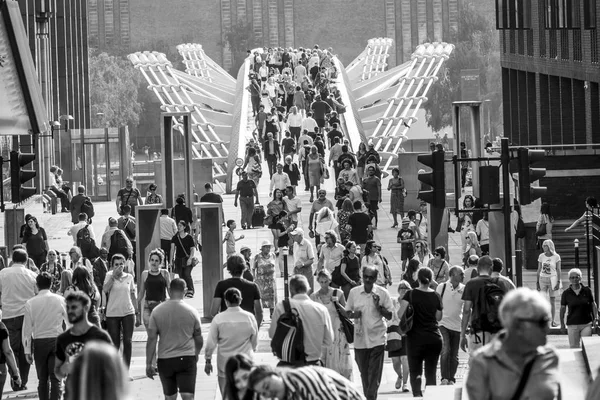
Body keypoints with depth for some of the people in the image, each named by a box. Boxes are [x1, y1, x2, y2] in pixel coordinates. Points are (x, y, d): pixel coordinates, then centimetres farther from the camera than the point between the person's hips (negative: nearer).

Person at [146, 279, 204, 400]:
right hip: (187, 358, -1)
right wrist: (196, 354, 26)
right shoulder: (192, 311, -3)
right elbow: (199, 340, 6)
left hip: (165, 360, 1)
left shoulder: (157, 311, -3)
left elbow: (151, 340, -5)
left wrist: (148, 364, -1)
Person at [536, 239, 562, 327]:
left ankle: (553, 321, 10)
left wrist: (558, 282, -7)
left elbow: (558, 270, -2)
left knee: (553, 300, 3)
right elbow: (539, 270, 8)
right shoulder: (541, 256, 3)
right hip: (543, 279, 2)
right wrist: (537, 282, 6)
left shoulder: (556, 257, -5)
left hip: (553, 279, -2)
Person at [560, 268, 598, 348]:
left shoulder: (587, 290, 0)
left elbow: (593, 305, 7)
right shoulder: (566, 293, -1)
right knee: (574, 347, 1)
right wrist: (562, 324, 3)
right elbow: (562, 309, 5)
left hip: (587, 324, 0)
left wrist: (595, 319, -1)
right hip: (572, 325, 0)